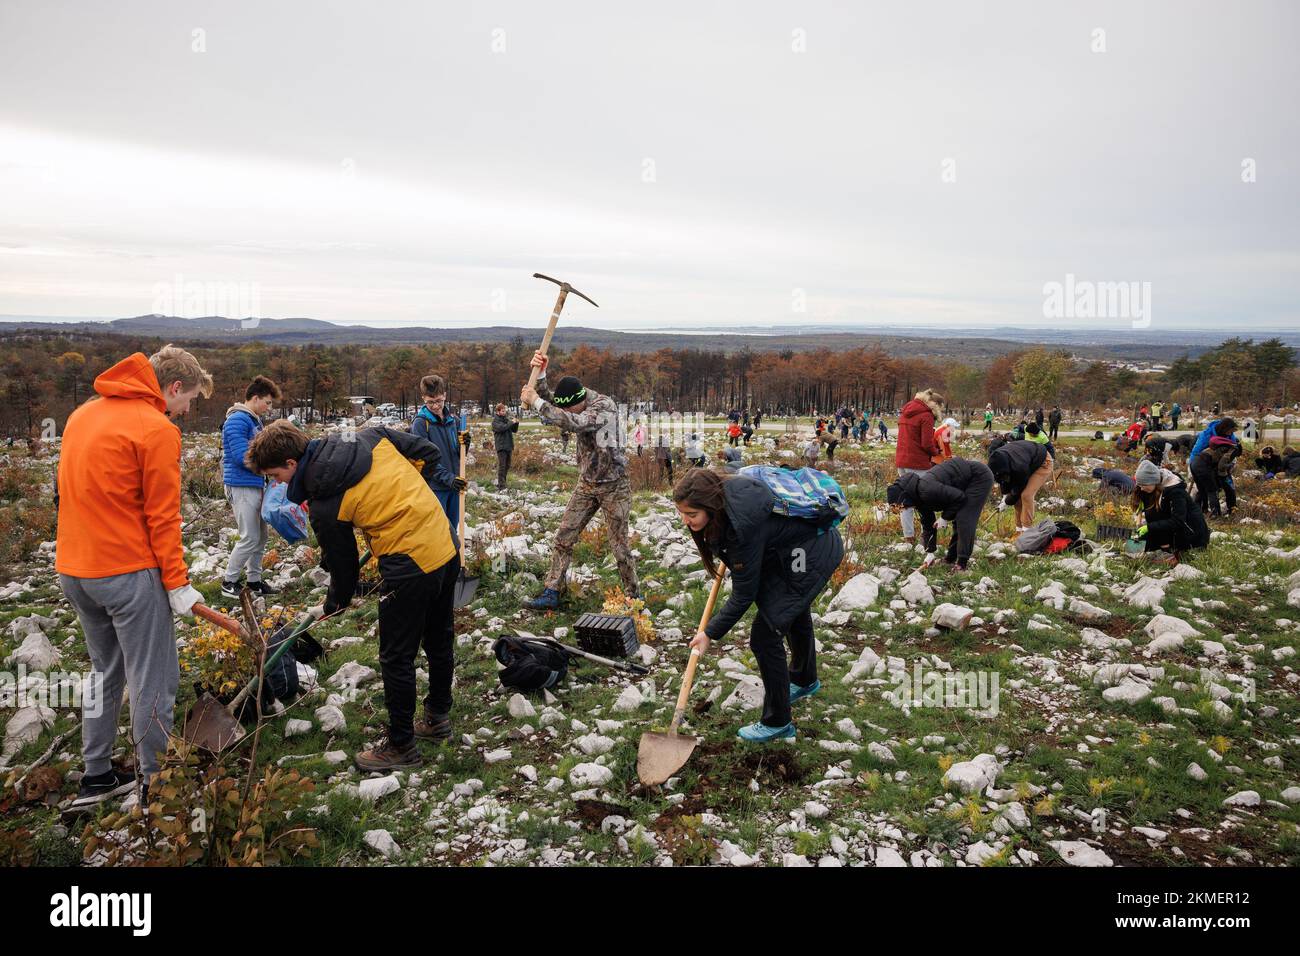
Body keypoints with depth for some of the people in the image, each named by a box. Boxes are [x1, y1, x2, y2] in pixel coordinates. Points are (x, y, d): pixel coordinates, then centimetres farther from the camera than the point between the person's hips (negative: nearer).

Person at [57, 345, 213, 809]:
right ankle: (155, 784, 11)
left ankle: (96, 777, 29)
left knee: (106, 671, 21)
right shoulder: (157, 430, -14)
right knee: (153, 682, 3)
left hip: (74, 569, 9)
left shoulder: (83, 414, 11)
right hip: (129, 574, -9)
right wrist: (177, 583, -9)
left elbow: (66, 492, 16)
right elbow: (162, 518, -15)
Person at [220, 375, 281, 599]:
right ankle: (228, 582, 6)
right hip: (242, 486, -9)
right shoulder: (237, 420, -14)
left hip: (257, 485, 9)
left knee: (261, 536, 12)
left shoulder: (254, 420, 15)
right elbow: (243, 457, -21)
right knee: (250, 538, -7)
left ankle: (254, 579, 22)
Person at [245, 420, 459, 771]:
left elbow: (344, 566, -1)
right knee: (439, 640, 23)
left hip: (410, 566, -8)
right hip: (447, 543, 8)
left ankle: (401, 746, 22)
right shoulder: (369, 436, 3)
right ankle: (438, 718, 42)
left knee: (396, 659, 9)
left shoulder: (323, 504, -12)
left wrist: (331, 606, 19)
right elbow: (430, 452, 7)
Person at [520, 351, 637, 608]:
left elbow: (573, 423, -38)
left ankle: (633, 597, 16)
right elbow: (546, 400, -5)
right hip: (587, 483, 7)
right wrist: (539, 374, -22)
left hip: (613, 485, -7)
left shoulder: (605, 406, -24)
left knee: (619, 545, 0)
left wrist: (535, 401, -32)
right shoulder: (574, 404, -1)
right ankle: (551, 594, 9)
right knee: (564, 537, 3)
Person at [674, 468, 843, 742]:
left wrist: (710, 632, -20)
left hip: (815, 556, -10)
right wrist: (729, 558, 17)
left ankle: (778, 722, 6)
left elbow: (744, 594, -27)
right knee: (795, 612, 31)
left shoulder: (743, 524, -38)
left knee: (765, 634, -11)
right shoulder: (725, 490, -16)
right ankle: (805, 680, 59)